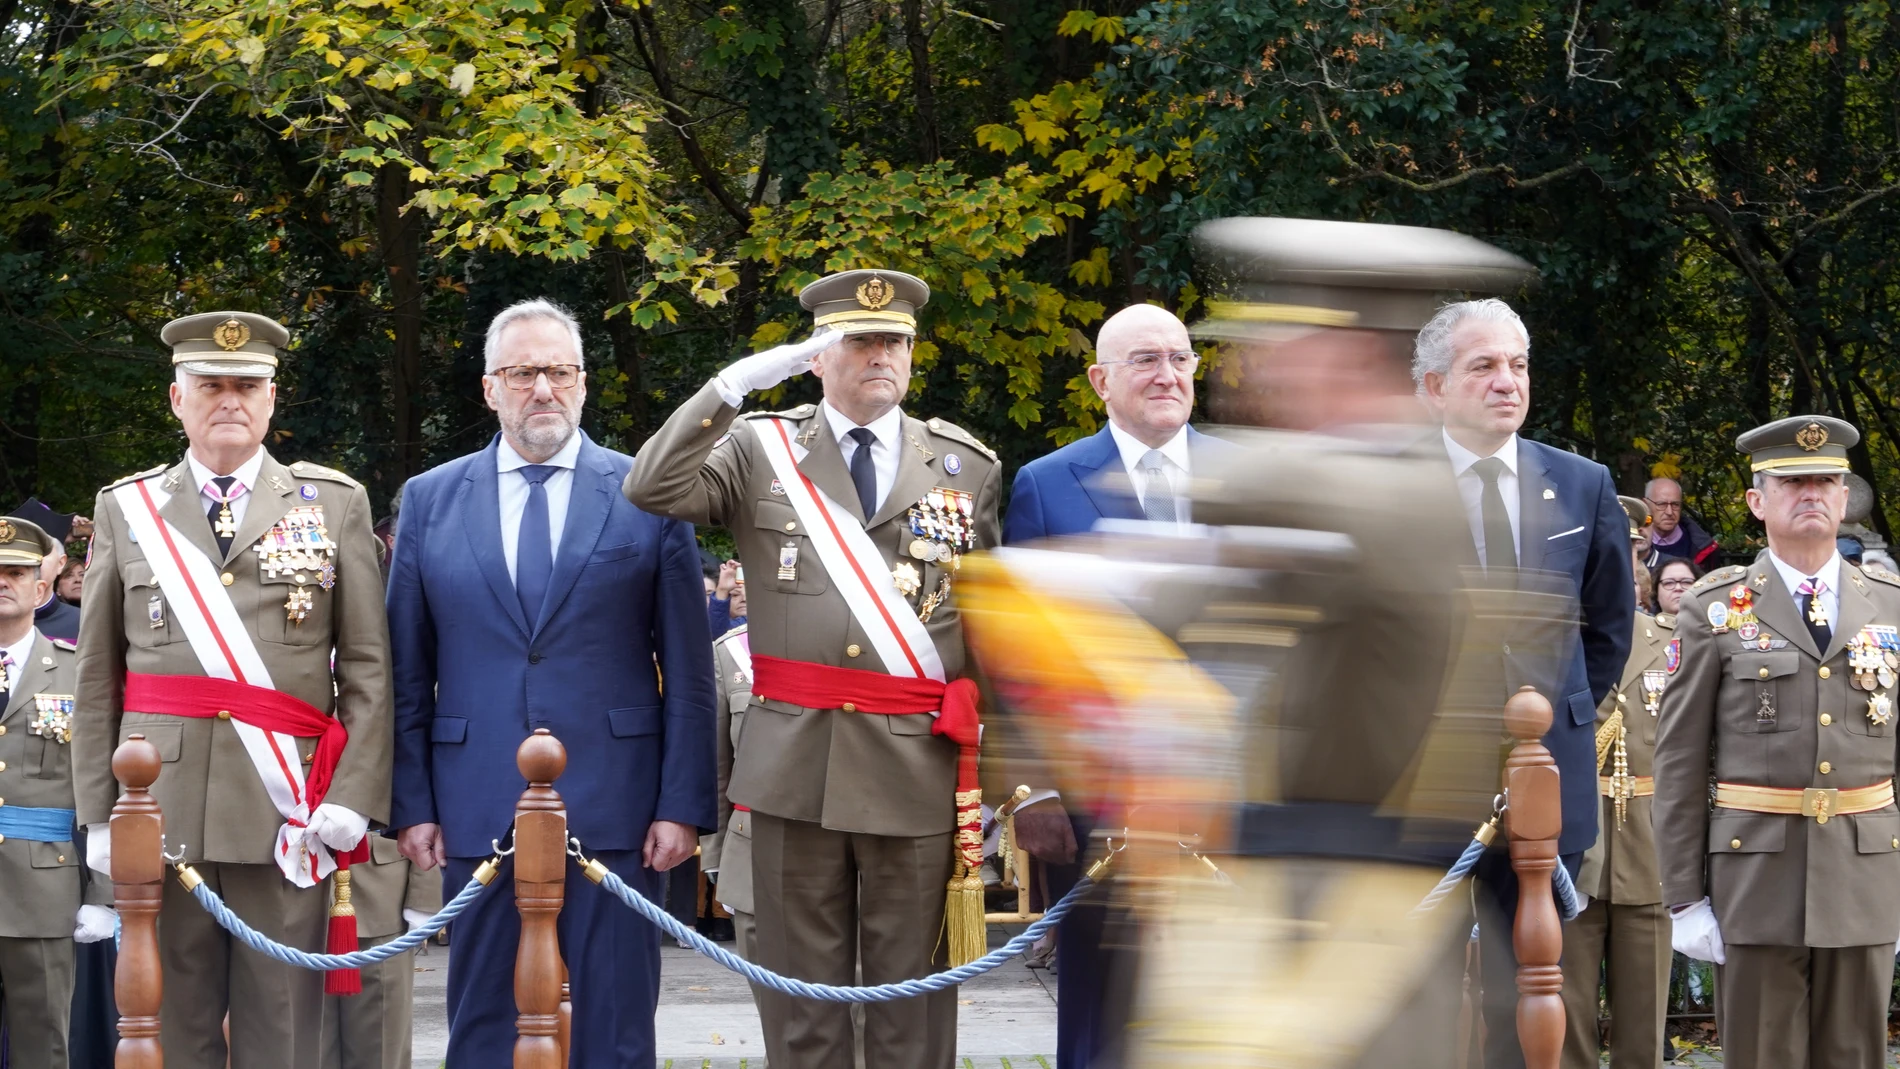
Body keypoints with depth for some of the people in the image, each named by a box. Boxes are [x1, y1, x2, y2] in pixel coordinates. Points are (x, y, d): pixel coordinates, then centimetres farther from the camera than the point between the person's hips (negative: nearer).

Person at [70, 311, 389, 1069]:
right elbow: (98, 678, 10)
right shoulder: (126, 510, 11)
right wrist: (97, 813, 3)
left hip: (286, 809, -1)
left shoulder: (335, 505, 9)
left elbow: (368, 667, 4)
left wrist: (354, 797, -7)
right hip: (158, 807, 1)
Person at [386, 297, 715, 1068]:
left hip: (613, 805, -2)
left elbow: (688, 672, 2)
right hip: (477, 810, 2)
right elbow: (408, 675, 9)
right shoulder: (429, 502, 9)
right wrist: (411, 804, 2)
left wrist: (683, 803, -4)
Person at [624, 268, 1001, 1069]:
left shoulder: (967, 467, 9)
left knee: (913, 999, 4)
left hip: (921, 764, 0)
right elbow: (653, 489, -9)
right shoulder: (759, 450, 6)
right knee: (802, 994, 5)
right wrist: (736, 383, -12)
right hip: (793, 762, 0)